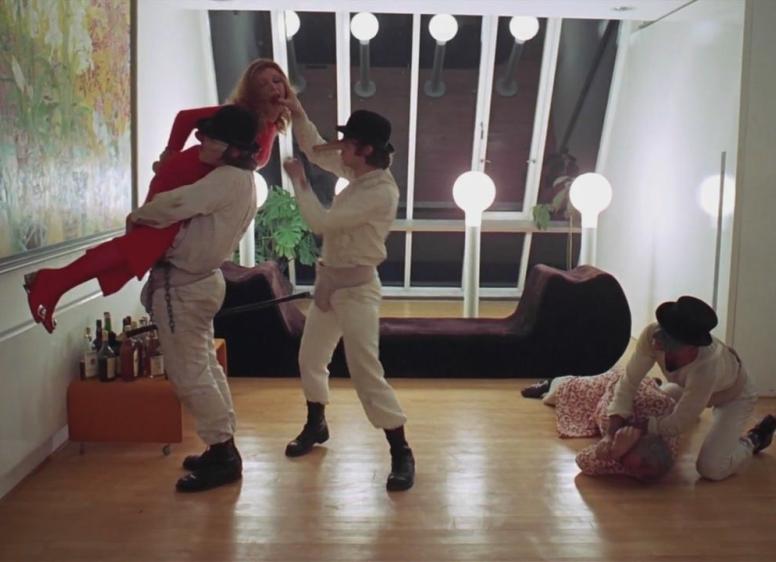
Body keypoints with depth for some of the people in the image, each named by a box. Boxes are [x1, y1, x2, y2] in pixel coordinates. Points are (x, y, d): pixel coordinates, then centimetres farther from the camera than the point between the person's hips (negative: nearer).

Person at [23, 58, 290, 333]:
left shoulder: (272, 123, 8)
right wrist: (170, 154, -8)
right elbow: (187, 116, -19)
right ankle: (52, 283, -21)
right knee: (147, 241, -21)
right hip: (181, 179, -9)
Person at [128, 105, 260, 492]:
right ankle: (223, 450, 26)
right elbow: (192, 206, 18)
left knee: (188, 374, -3)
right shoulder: (240, 179, 11)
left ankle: (223, 455, 6)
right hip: (200, 279, 11)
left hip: (181, 284, -11)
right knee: (205, 367, 17)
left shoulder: (228, 179, -21)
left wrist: (137, 216, -15)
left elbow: (176, 204, -32)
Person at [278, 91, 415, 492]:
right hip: (330, 281, 9)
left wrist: (298, 181, -13)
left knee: (366, 372, -11)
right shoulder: (359, 174, 4)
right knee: (310, 358, 20)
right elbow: (316, 151, 18)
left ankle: (401, 454, 0)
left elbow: (321, 222, -24)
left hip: (356, 287, -9)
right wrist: (298, 115, 4)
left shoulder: (381, 192, -23)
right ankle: (316, 425, 41)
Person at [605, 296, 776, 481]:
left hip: (735, 396, -5)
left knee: (711, 468, -15)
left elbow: (677, 424, -33)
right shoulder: (652, 334, -37)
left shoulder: (706, 369, -47)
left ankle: (754, 439, 13)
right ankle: (691, 408, 40)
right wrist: (617, 419, -34)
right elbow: (630, 380, -25)